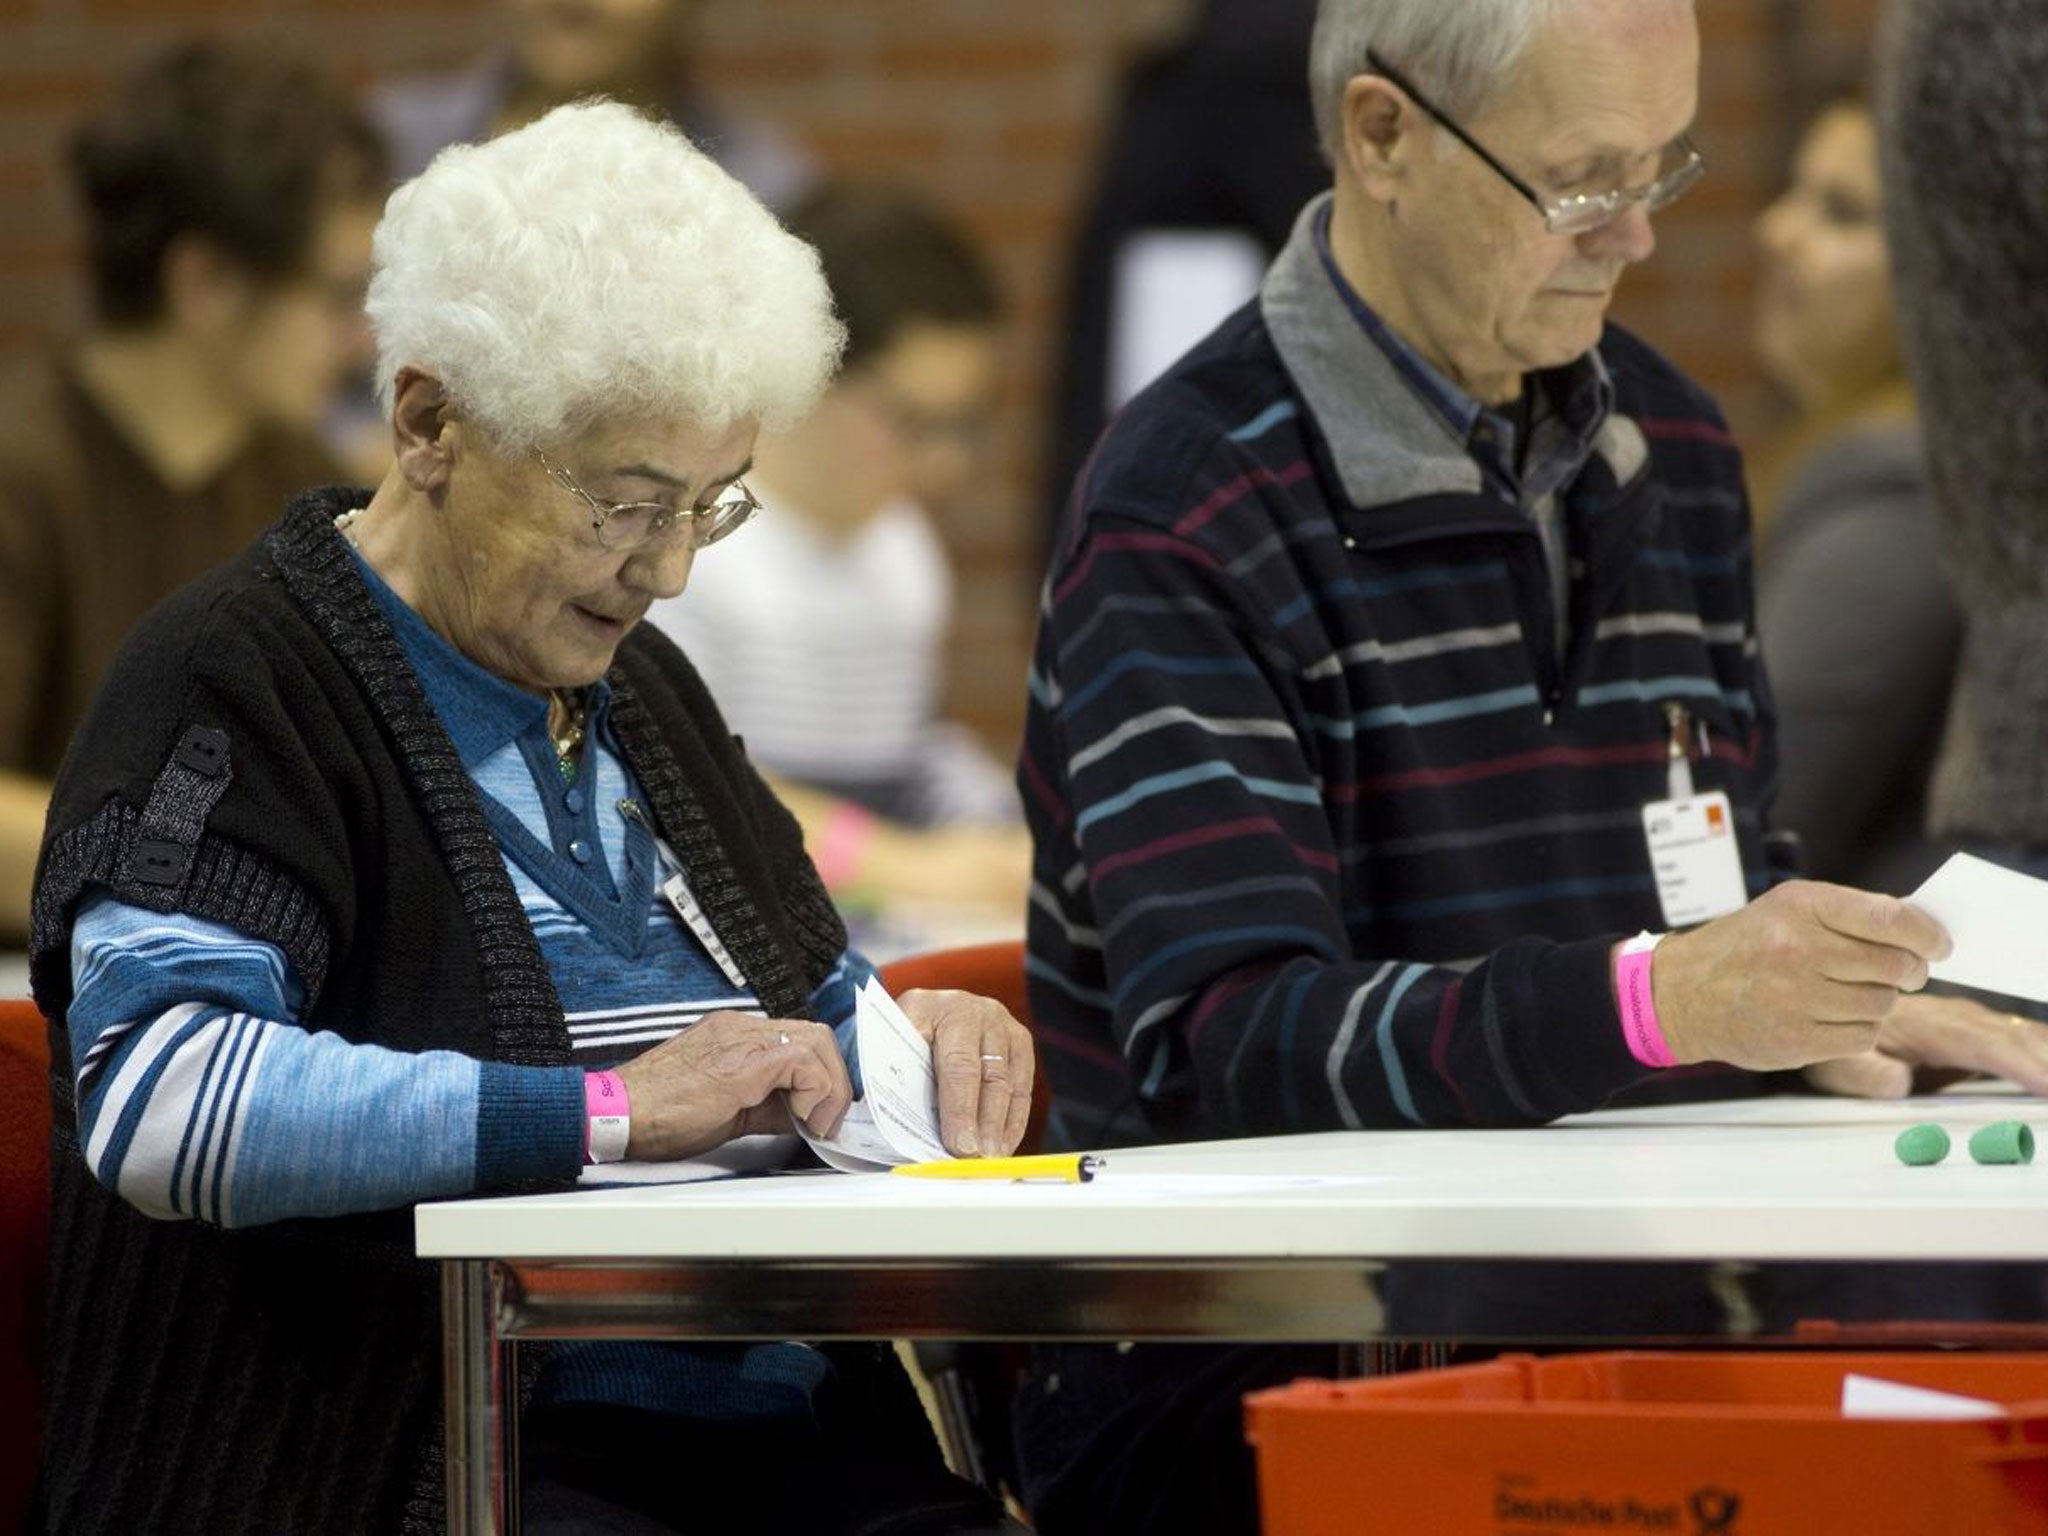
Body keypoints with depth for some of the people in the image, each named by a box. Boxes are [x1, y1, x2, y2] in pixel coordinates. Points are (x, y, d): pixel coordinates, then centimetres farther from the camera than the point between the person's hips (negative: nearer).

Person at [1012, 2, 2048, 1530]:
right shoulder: (1182, 520, -10)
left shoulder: (1675, 451, 15)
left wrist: (1829, 1010, 1)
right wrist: (1654, 1001, -33)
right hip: (1236, 1385, -6)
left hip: (1606, 1317, 7)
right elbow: (1224, 1050, -20)